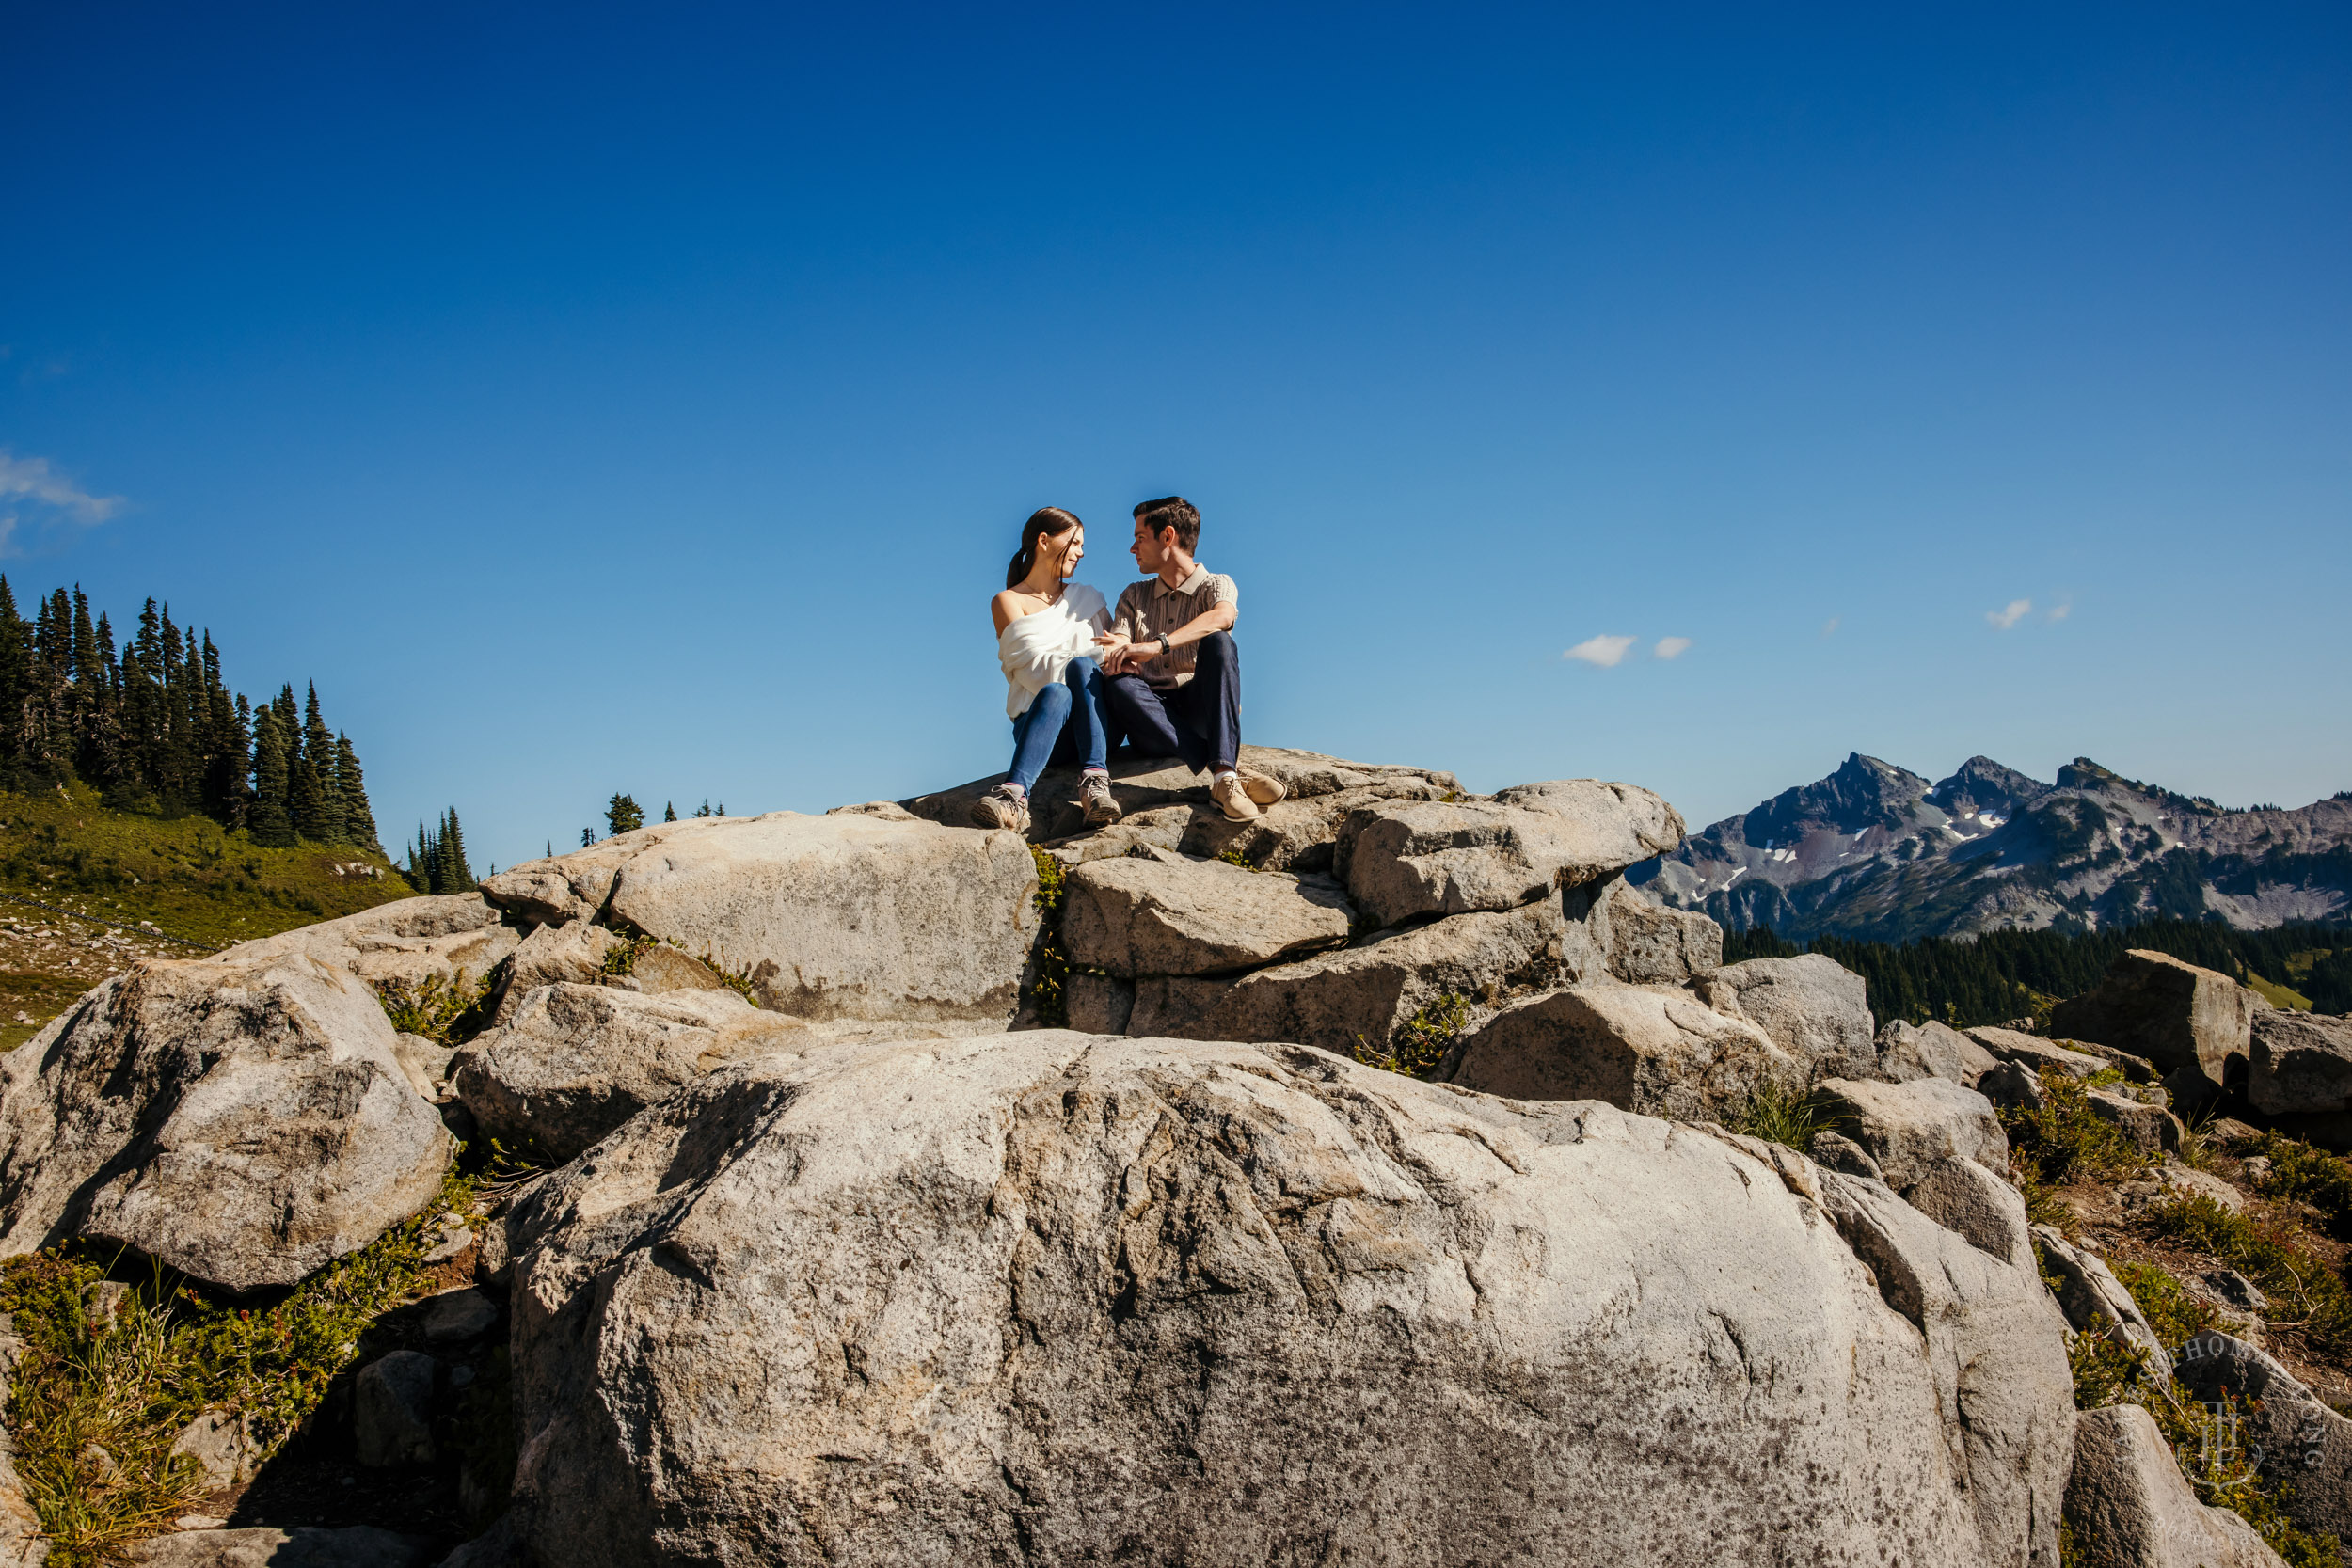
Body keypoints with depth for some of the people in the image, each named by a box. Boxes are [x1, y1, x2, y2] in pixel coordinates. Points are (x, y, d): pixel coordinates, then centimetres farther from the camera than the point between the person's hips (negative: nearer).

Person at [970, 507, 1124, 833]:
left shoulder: (1088, 598, 24)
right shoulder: (1008, 601, 9)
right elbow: (1036, 666, -5)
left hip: (1097, 726, 3)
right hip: (1039, 722, -3)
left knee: (1082, 667, -28)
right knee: (1056, 692, -37)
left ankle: (1096, 780, -46)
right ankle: (1015, 799, -59)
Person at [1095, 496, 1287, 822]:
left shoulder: (1216, 585, 8)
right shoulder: (1134, 597, 22)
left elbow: (1221, 617, -19)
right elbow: (1114, 651, 5)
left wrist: (1157, 646, -34)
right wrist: (1115, 659, -22)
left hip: (1201, 710, -2)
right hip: (1151, 716, 2)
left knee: (1219, 642, -29)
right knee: (1118, 683, -30)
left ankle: (1224, 773, -44)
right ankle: (1225, 770, -40)